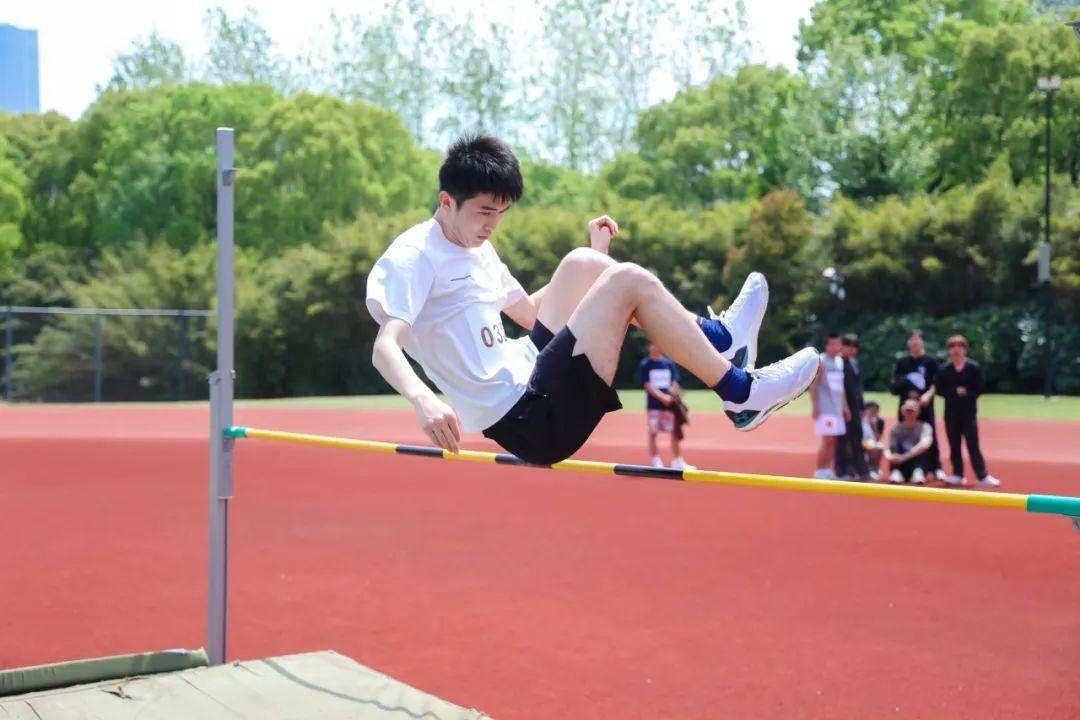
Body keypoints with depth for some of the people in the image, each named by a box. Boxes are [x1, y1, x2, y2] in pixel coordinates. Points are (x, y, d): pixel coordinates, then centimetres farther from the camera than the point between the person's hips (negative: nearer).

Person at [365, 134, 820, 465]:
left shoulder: (478, 250, 17)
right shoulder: (413, 257, -12)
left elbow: (533, 313, 29)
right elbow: (384, 348, -26)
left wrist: (595, 258, 23)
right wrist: (423, 400, -45)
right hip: (532, 419, -10)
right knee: (630, 282, -13)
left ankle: (718, 339, 13)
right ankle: (742, 395, -2)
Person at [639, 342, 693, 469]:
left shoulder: (669, 363, 8)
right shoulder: (645, 364, -1)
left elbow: (674, 383, 7)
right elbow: (647, 385, -9)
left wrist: (672, 396, -13)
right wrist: (662, 397, -21)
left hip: (670, 403, 3)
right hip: (653, 404, -3)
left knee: (675, 432, 4)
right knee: (652, 433, -1)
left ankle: (677, 462, 12)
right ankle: (656, 463, 6)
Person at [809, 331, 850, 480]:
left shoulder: (840, 361, 15)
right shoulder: (820, 361, -8)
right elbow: (813, 385, -11)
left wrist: (845, 406, 18)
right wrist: (815, 407, -16)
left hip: (837, 408, 8)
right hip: (825, 408, -8)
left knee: (834, 440, 7)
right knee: (827, 439, -10)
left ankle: (828, 470, 12)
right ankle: (820, 472, -5)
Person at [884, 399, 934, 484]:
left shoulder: (924, 426, -3)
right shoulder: (896, 428, 5)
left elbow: (925, 444, -21)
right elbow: (889, 448, -2)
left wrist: (904, 457, -30)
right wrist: (889, 456, -27)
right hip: (901, 468, 1)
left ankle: (918, 473, -37)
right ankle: (896, 473, -35)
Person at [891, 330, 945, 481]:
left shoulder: (930, 361, 4)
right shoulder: (902, 362, 10)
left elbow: (935, 384, 0)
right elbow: (895, 383, 11)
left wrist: (927, 395, -17)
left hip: (925, 404, -2)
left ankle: (937, 468, -1)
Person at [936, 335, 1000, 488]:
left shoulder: (974, 367, -2)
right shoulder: (943, 370, 3)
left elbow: (979, 389, -2)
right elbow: (940, 390, 1)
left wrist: (966, 393, -17)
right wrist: (955, 393, -13)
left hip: (969, 412, -2)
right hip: (951, 412, 2)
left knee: (973, 446, -5)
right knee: (954, 445, 7)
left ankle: (983, 476, -2)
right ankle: (958, 475, 16)